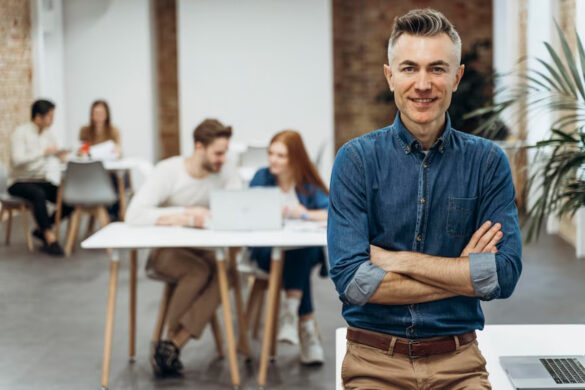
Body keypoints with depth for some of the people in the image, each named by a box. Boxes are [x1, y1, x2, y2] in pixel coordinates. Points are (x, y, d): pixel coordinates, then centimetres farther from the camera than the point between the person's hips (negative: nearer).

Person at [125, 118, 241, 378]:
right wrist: (182, 215, -25)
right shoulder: (168, 171, -12)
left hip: (205, 250, 3)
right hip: (165, 252, -3)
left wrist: (202, 215, -30)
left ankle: (171, 347, -28)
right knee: (199, 271, -33)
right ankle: (170, 341, -14)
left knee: (224, 272, -30)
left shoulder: (227, 174, -3)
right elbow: (135, 214, -22)